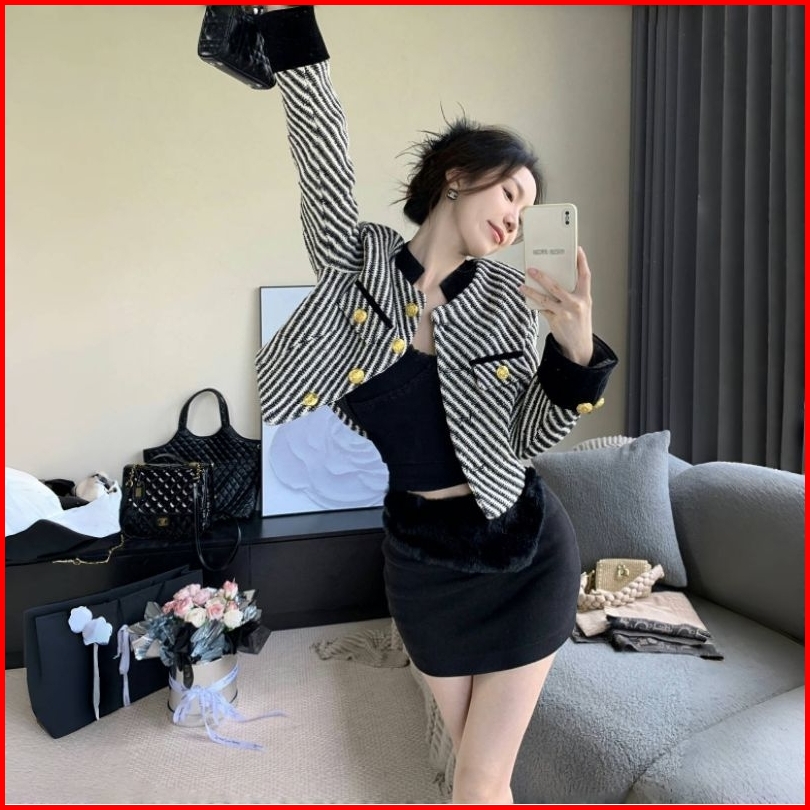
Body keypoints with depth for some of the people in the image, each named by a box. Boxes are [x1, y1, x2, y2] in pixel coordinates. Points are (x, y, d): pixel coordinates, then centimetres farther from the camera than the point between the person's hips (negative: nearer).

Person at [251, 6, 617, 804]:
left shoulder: (512, 297, -6)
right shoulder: (354, 261, -7)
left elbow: (530, 436, -5)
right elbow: (323, 150, -16)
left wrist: (578, 354, -20)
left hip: (523, 552, 0)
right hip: (422, 555, 1)